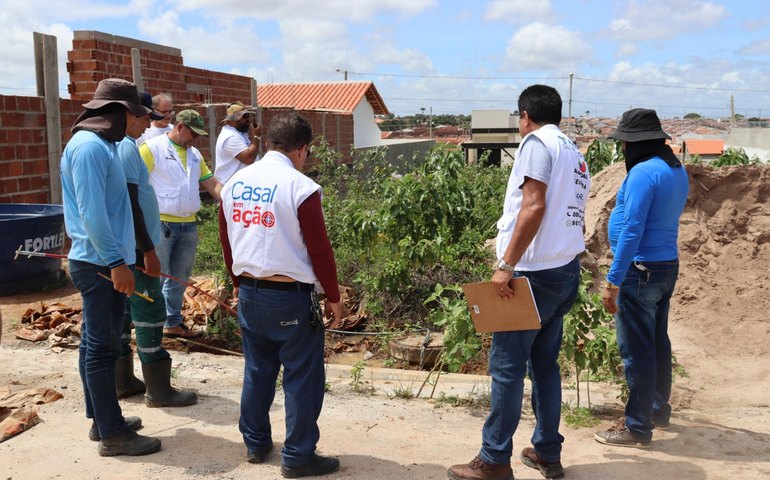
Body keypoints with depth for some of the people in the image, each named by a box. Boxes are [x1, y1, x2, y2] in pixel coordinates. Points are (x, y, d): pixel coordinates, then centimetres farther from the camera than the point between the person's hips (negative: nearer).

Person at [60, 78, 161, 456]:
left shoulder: (99, 144, 14)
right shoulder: (89, 147, -17)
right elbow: (91, 212, -24)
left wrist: (117, 258, 20)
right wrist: (116, 261, -22)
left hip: (100, 262, 10)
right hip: (100, 264, -10)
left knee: (96, 345, 16)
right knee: (102, 348, -3)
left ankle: (102, 419, 28)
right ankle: (112, 434, 7)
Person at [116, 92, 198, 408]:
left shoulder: (117, 144, 13)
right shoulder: (125, 147, -17)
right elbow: (130, 204, -22)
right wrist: (148, 250, -20)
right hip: (134, 248, -10)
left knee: (123, 311, 15)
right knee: (150, 312, -4)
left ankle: (122, 381, 25)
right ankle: (158, 390, 4)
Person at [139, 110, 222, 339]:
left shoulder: (195, 154, 15)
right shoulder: (152, 148, -7)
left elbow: (212, 184, 16)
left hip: (188, 225, 7)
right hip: (160, 224, -7)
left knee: (180, 278, 14)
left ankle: (173, 323, 26)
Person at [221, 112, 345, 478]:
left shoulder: (235, 183, 4)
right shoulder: (300, 187, -16)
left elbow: (228, 241, 13)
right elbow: (319, 249, -14)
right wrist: (333, 297, -3)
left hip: (249, 292, 7)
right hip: (291, 296, -6)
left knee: (257, 371, 19)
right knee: (302, 378, 6)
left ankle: (255, 443, 31)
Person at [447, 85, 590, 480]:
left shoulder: (537, 142, -7)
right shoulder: (576, 154, 18)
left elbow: (534, 206, -19)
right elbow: (563, 214, 16)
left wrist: (506, 265, -20)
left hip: (534, 272, -9)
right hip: (567, 271, 9)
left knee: (506, 366, -3)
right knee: (545, 363, 15)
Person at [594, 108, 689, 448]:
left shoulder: (644, 172, -19)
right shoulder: (677, 169, 11)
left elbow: (632, 231, -23)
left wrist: (613, 281, -21)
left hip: (641, 270, -10)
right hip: (668, 266, 10)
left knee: (636, 350, -2)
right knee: (657, 343, 20)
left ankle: (638, 428, 7)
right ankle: (658, 410, 34)